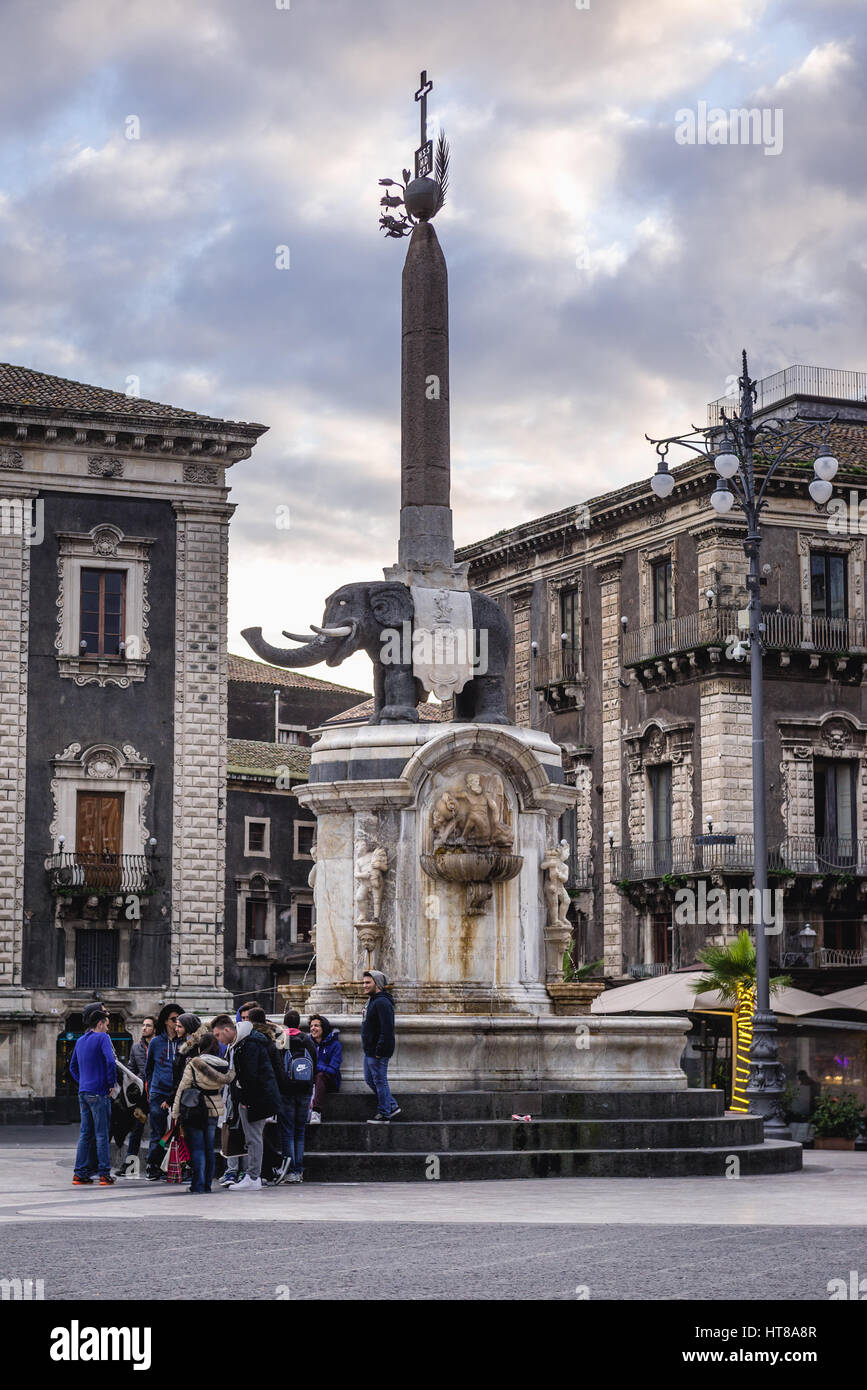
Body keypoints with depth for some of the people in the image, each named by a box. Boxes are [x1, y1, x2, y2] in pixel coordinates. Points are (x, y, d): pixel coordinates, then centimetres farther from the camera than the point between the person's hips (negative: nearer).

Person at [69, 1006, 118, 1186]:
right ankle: (104, 1174, 0)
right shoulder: (102, 1038, -9)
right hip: (99, 1093, -7)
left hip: (83, 1093, 7)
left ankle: (80, 1173, 9)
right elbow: (110, 1061, -21)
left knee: (85, 1134, 10)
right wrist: (112, 1084, -10)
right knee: (102, 1134, -2)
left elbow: (73, 1067, 22)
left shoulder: (80, 1041, 15)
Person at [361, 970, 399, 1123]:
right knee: (370, 1080, 16)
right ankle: (392, 1106, 24)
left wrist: (379, 1051, -25)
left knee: (380, 1081, -3)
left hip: (378, 1052, -11)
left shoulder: (382, 1002, -19)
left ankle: (384, 1114, 6)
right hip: (369, 1050, 11)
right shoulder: (371, 1000, 15)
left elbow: (387, 1029, -25)